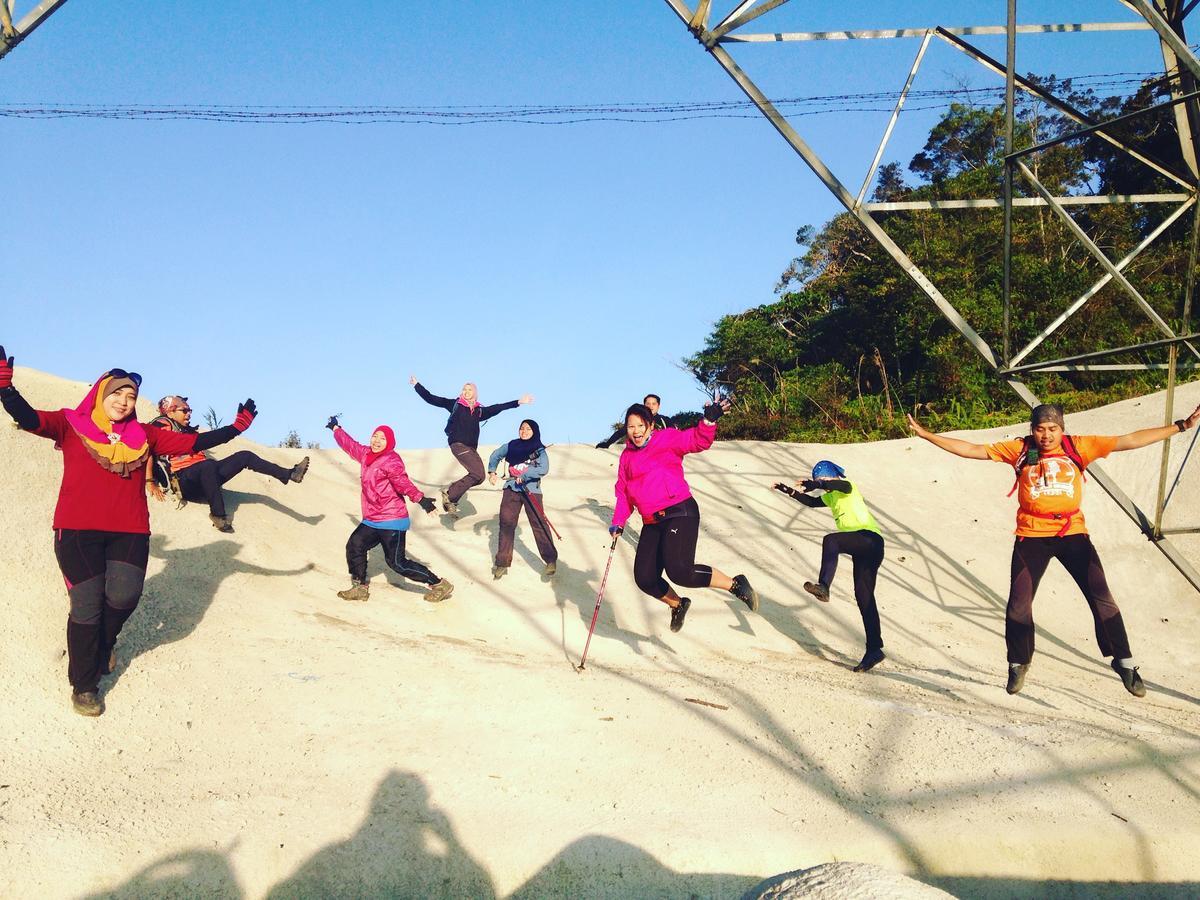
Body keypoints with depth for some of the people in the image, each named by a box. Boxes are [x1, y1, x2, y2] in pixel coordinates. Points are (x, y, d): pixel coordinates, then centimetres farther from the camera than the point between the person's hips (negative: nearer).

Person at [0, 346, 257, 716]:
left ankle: (103, 643, 25)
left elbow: (193, 443, 13)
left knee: (124, 596, -12)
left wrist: (236, 427, 8)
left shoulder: (144, 436, 14)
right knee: (87, 608, -1)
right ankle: (84, 686, 18)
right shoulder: (71, 424, 5)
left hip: (130, 533, 3)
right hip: (77, 531, -2)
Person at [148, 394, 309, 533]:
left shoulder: (189, 430, 26)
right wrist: (150, 482, -22)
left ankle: (289, 474, -11)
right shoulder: (161, 426, 2)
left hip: (204, 476, 8)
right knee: (208, 465, -40)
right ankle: (219, 515, -41)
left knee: (244, 456, -2)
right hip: (184, 480, -8)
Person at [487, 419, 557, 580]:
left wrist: (524, 476, -21)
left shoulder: (540, 450, -1)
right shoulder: (511, 446, 8)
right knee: (506, 524, 0)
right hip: (511, 489, 3)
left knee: (539, 524, -8)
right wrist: (492, 471, 6)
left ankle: (551, 560, 0)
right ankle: (502, 562, 6)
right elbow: (496, 455, 20)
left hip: (532, 491, -3)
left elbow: (544, 469, -14)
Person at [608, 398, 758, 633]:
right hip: (652, 524, 7)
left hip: (680, 514, -7)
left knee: (679, 571, -23)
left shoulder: (667, 439, 0)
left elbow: (698, 440, -13)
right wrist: (618, 523, 7)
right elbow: (624, 492, 18)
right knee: (645, 578, 1)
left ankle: (735, 585, -4)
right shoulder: (627, 456, 16)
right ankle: (677, 605, 30)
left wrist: (709, 421, -31)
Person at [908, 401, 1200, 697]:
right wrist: (925, 434, -8)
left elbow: (1130, 440, 0)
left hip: (1072, 533, 0)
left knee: (1102, 599, 1)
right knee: (1019, 604, 5)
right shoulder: (1019, 449, -1)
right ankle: (1019, 663, 28)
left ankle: (1123, 661, 22)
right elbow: (971, 449, -2)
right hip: (1031, 536, 0)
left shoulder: (1078, 446, 0)